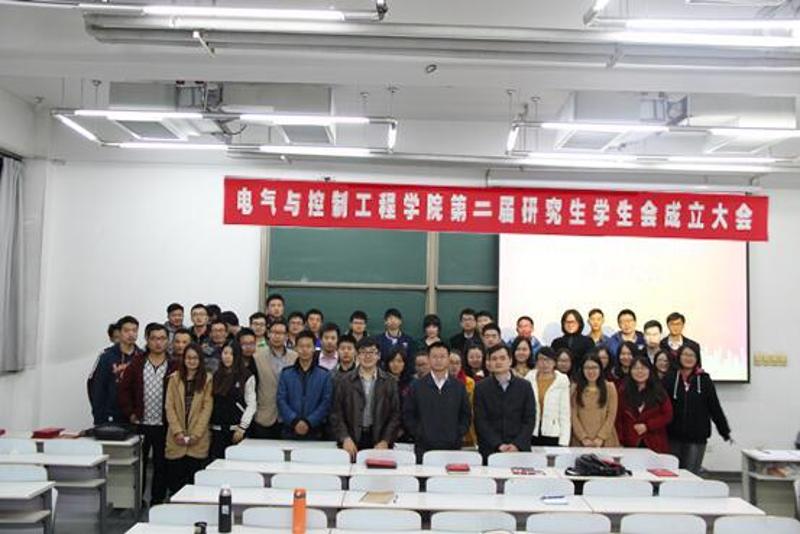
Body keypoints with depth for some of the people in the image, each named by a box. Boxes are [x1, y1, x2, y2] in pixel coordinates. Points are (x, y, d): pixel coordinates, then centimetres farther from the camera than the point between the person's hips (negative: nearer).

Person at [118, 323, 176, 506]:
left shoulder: (174, 366, -1)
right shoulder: (136, 363, 3)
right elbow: (124, 389, 4)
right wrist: (130, 413, -3)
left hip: (163, 425, -1)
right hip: (140, 423, 1)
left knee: (161, 466, 6)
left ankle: (157, 503, 17)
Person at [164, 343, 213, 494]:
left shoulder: (207, 380, 2)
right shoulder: (175, 378, 7)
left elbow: (207, 408, -3)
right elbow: (169, 407, 2)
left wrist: (196, 434, -11)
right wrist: (177, 432, -8)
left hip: (198, 439, -1)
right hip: (177, 439, 1)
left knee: (194, 479, 0)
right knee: (174, 479, 2)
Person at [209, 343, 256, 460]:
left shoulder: (247, 377, -1)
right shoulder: (216, 376, 13)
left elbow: (251, 405, -4)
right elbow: (212, 402, 13)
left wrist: (242, 428, -9)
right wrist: (209, 426, 6)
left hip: (236, 429, -4)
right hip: (217, 429, 4)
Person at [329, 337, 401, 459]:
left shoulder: (390, 382, 7)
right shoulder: (344, 382, 8)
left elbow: (395, 415, 3)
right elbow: (337, 414, 4)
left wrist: (385, 441, -8)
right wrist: (345, 438, -9)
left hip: (379, 443, 0)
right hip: (352, 443, 0)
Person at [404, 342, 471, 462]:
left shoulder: (459, 387, 10)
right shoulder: (417, 386, 6)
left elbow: (466, 415, 12)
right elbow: (408, 415, 7)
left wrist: (458, 436, 1)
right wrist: (418, 434, -2)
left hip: (452, 447, 1)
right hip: (424, 447, -1)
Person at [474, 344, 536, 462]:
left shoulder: (525, 386, 7)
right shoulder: (481, 388, 4)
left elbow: (530, 420, 4)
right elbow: (481, 422, -1)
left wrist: (517, 445, -10)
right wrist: (498, 445, -13)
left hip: (520, 450, 1)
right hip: (490, 451, -1)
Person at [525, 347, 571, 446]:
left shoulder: (561, 381, 0)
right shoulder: (529, 379, 5)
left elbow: (565, 413, 1)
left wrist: (563, 442, -5)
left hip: (553, 436, -2)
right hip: (532, 435, 2)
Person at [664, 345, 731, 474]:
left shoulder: (705, 380, 1)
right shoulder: (669, 379, -1)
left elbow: (715, 407, 4)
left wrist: (725, 431, 5)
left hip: (697, 437, 0)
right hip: (674, 436, 0)